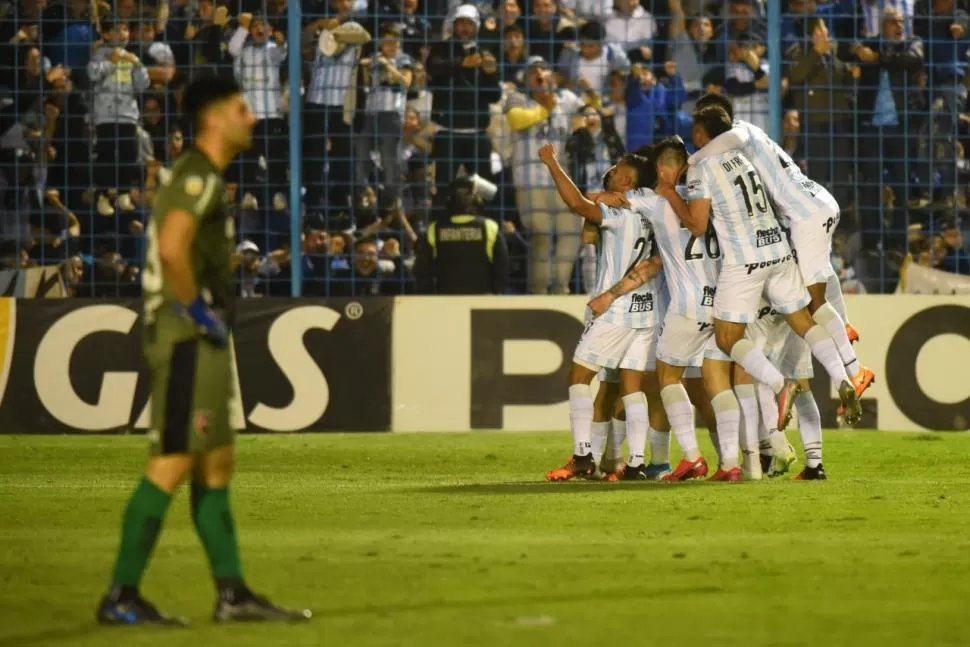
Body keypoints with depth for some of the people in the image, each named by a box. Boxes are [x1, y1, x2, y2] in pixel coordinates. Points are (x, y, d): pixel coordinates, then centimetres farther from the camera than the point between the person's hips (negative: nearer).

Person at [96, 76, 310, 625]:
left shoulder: (202, 178, 18)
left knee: (217, 465, 11)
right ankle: (122, 597, -9)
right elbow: (172, 247, -29)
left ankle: (233, 594, 14)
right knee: (174, 463, -11)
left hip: (204, 339, 11)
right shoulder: (200, 177, -14)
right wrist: (200, 310, -20)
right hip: (188, 338, -11)